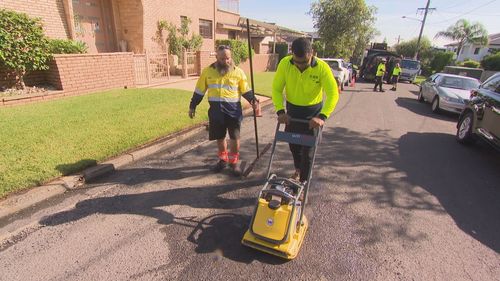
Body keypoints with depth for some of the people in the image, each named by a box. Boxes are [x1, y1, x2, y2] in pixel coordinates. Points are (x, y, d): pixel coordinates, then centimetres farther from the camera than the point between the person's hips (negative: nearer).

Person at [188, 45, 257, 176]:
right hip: (216, 111, 2)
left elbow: (246, 90, 5)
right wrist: (192, 106, 10)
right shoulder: (208, 71, 3)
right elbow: (199, 91, 9)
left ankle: (234, 162, 20)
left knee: (235, 138, 2)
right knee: (220, 137, 13)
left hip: (233, 110, -1)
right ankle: (223, 160, 33)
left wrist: (253, 100, -12)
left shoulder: (238, 72, 0)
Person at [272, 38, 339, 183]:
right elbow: (277, 89, -12)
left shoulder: (322, 67, -23)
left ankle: (303, 180, 19)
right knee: (293, 144, 17)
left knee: (308, 148, 1)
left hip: (313, 112, -3)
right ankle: (298, 169, 45)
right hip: (292, 111, 3)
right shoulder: (285, 63, -17)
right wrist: (280, 111, -23)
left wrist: (322, 116, -36)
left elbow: (333, 94, -24)